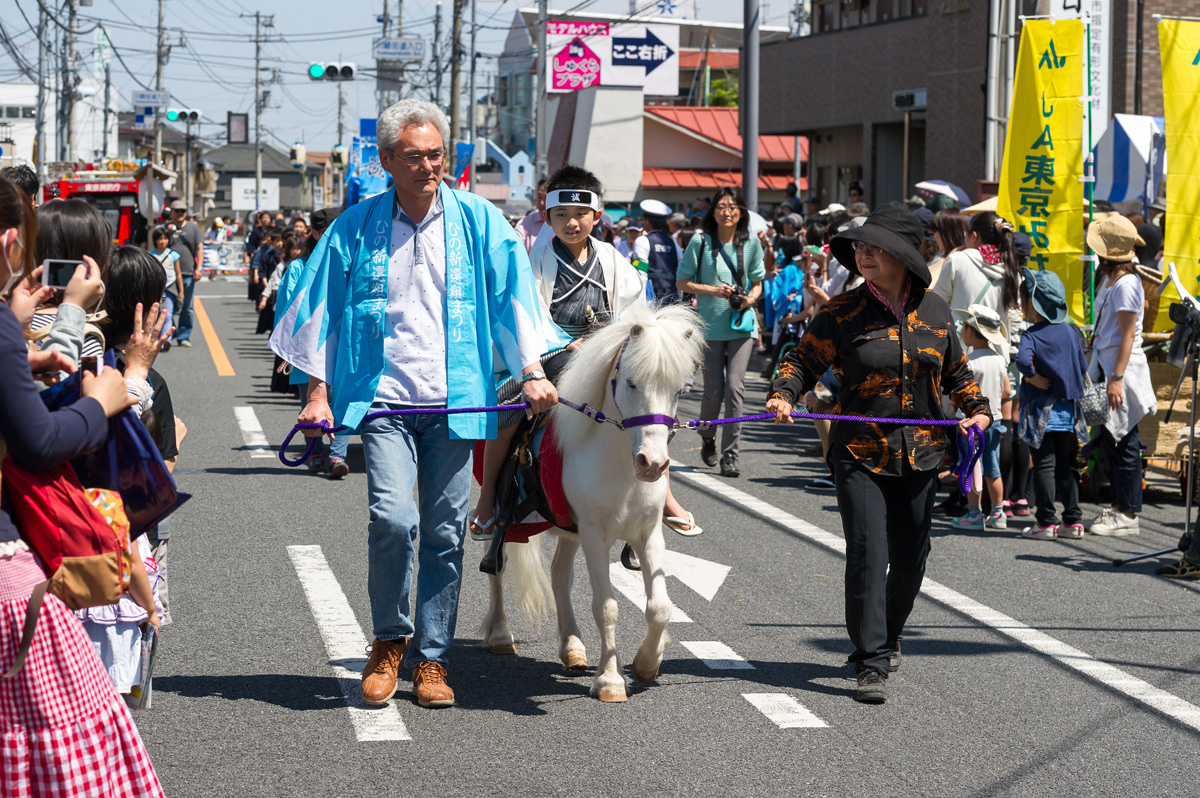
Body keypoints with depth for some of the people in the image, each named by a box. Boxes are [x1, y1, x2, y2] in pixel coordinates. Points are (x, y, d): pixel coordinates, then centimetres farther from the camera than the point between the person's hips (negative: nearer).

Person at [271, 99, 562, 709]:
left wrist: (532, 372, -7)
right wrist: (318, 390, 4)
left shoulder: (479, 221, 6)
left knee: (444, 533, 3)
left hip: (455, 402, 1)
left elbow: (513, 295, 4)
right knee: (393, 517, -17)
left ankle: (431, 657, 17)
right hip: (384, 397, -1)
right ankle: (389, 639, 6)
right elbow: (324, 309, 9)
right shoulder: (356, 227, 5)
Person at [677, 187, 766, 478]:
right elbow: (682, 283, 2)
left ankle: (730, 455, -3)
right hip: (710, 325, -1)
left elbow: (758, 283, 13)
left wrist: (750, 298, -9)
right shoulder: (700, 242, -1)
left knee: (735, 387, -9)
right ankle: (707, 438, 32)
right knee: (714, 391, 1)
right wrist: (712, 290, -12)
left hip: (742, 324, 1)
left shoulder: (751, 243, 5)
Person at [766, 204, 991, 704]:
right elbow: (803, 359, -1)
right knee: (868, 554, -12)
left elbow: (956, 372, 16)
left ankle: (886, 637, 37)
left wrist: (977, 409, 1)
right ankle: (872, 663, -8)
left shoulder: (935, 310, 5)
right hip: (861, 454, -3)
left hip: (920, 455, 3)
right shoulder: (843, 312, -4)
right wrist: (784, 394, -19)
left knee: (910, 558, 13)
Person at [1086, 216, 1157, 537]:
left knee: (1123, 443, -6)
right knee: (1110, 439, 13)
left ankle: (1128, 515, -2)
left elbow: (1128, 335, -20)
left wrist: (1117, 378, -24)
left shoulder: (1125, 285, -17)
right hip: (1105, 365, 10)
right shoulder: (1108, 280, 12)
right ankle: (1119, 506, 21)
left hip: (1122, 368, -10)